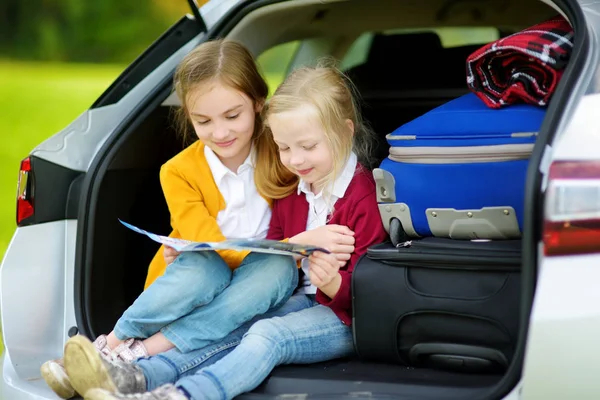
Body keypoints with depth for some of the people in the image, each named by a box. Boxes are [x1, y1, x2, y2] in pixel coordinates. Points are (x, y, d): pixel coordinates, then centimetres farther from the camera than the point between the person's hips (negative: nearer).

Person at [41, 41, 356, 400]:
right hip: (192, 283, -2)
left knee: (279, 268, -33)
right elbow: (208, 246, -20)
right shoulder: (180, 172, -9)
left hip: (249, 291, 2)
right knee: (204, 269, -37)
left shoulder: (281, 155, -4)